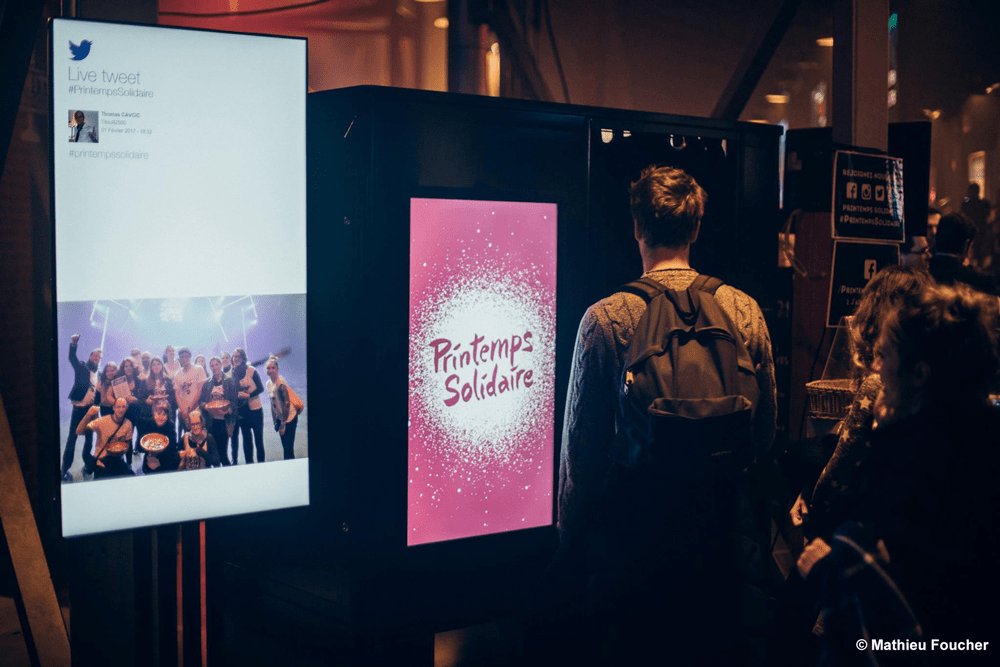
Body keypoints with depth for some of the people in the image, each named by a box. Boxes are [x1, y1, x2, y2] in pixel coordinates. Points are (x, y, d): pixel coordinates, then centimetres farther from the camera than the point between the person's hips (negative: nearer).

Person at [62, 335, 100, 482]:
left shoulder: (97, 374, 12)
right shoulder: (82, 368, -1)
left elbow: (97, 391, 12)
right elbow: (72, 358, -19)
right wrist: (73, 344, -36)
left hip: (91, 409, 5)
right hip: (79, 407, -5)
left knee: (89, 438, 13)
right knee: (72, 437, -6)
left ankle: (87, 462, 29)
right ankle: (65, 469, -3)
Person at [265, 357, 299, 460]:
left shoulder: (280, 383, -20)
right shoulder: (269, 383, 6)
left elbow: (287, 403, -21)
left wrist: (283, 423, -18)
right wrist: (275, 422, 16)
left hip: (289, 417, -8)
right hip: (281, 418, 8)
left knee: (288, 449, -6)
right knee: (285, 447, 15)